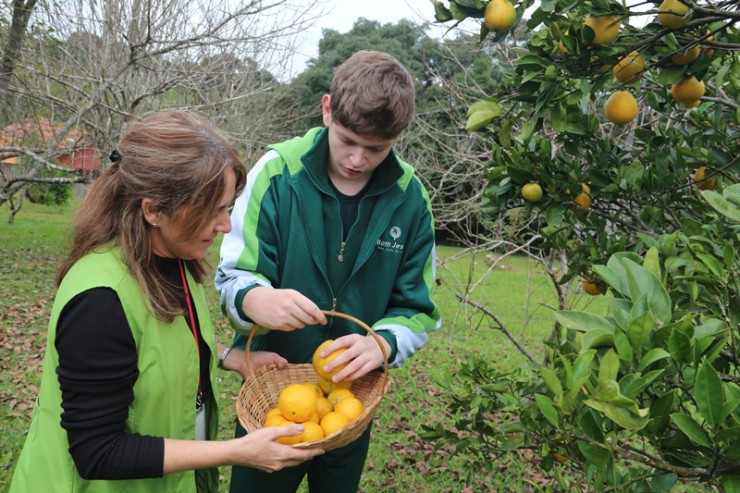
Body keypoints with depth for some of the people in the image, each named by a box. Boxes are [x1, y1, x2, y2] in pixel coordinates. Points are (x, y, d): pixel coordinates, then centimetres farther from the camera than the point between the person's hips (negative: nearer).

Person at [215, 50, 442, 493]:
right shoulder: (277, 172, -15)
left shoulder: (410, 198, -9)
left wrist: (382, 344, -28)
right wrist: (254, 298, -37)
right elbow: (232, 275, -13)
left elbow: (417, 309, -6)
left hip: (354, 396, 2)